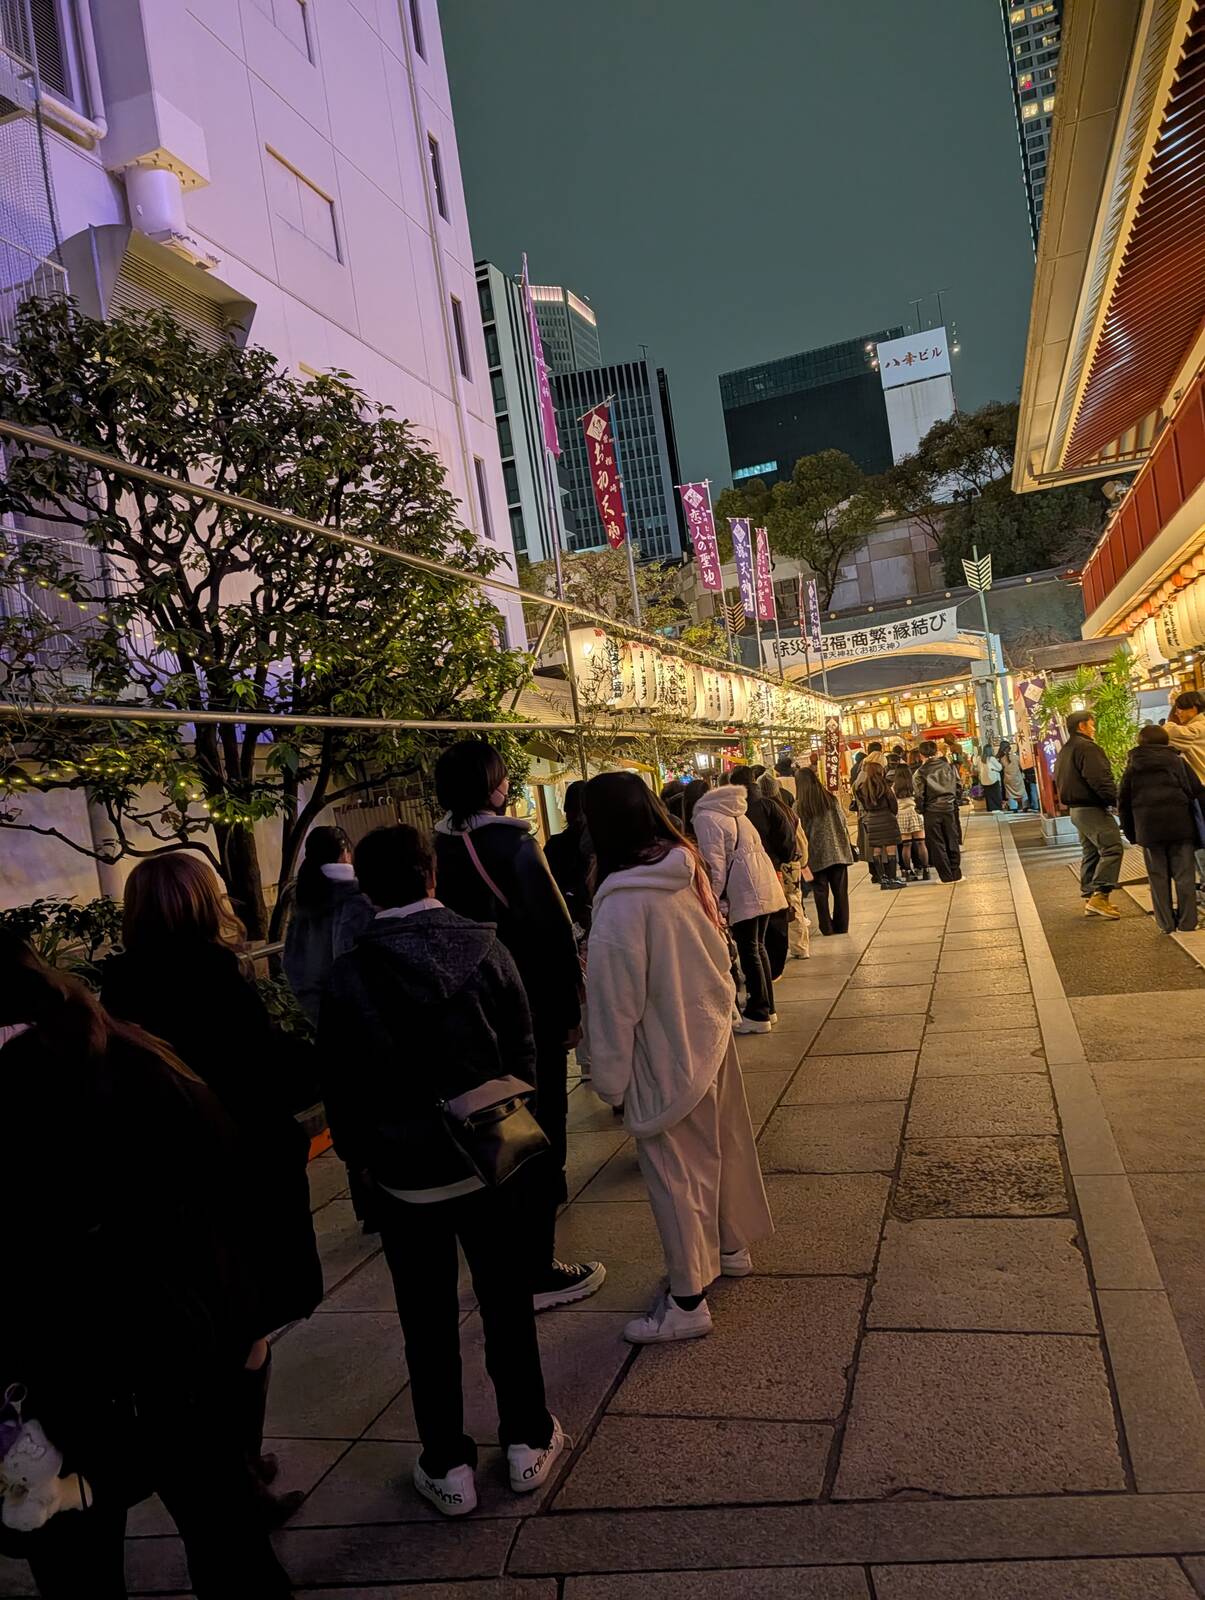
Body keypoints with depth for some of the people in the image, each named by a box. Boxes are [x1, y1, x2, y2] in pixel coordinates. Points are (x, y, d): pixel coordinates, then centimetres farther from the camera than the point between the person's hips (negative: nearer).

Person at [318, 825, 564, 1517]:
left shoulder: (351, 973, -13)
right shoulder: (485, 947, -10)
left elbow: (342, 1084, -6)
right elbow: (523, 1049, -4)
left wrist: (362, 1154, 9)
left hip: (405, 1175, -1)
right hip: (493, 1160, 1)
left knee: (429, 1321, 15)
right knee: (508, 1304, 17)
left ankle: (448, 1465, 27)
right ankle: (528, 1441, 31)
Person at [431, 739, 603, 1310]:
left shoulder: (438, 850, 1)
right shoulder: (513, 846, -19)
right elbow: (553, 933, -20)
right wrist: (572, 1008, -10)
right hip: (530, 1012, -7)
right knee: (540, 1130, 3)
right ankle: (537, 1272, 9)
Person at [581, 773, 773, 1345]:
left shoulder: (621, 903, -26)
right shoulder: (687, 869, -5)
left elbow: (615, 1004, -20)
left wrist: (610, 1080, -8)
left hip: (665, 1056, -7)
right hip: (710, 1034, 8)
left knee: (675, 1173, 6)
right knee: (722, 1144, 23)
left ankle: (687, 1302, 20)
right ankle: (730, 1248, 45)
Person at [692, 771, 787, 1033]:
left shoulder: (705, 819, -7)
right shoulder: (733, 812, 20)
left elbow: (715, 862, -15)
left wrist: (713, 898, -13)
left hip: (743, 890, -9)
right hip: (763, 883, 9)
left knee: (748, 951, -2)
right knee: (758, 947, 16)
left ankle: (758, 1014, 4)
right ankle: (766, 1007, 25)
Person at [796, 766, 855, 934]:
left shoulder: (799, 807, -11)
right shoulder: (831, 800, -4)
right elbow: (843, 822, 2)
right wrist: (846, 845, 14)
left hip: (816, 856, -2)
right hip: (837, 852, 2)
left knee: (821, 894, 9)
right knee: (840, 892, 11)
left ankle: (827, 928, 12)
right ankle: (841, 927, 16)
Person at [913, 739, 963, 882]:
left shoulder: (920, 773, -9)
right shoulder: (949, 766, 1)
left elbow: (919, 795, -9)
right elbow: (959, 787, 5)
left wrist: (921, 811, 4)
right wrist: (956, 803, 15)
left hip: (932, 811, -3)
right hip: (950, 808, 3)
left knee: (937, 845, 5)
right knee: (952, 841, 13)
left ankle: (946, 876, 6)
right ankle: (956, 873, 16)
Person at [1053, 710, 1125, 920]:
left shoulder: (1065, 751, 18)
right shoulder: (1086, 747, -14)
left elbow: (1059, 781, 24)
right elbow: (1099, 780, -23)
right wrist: (1117, 800, -19)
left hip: (1076, 809, 11)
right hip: (1092, 808, -11)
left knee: (1091, 853, 14)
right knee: (1112, 848, -14)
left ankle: (1089, 897, 16)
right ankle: (1099, 895, -21)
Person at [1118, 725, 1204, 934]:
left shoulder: (1132, 767, 10)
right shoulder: (1178, 761, 6)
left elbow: (1123, 803, 10)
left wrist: (1131, 833, 15)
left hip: (1148, 829, 1)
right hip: (1180, 826, -1)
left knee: (1158, 877, 7)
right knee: (1184, 874, 6)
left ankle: (1165, 923, 8)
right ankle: (1187, 921, 7)